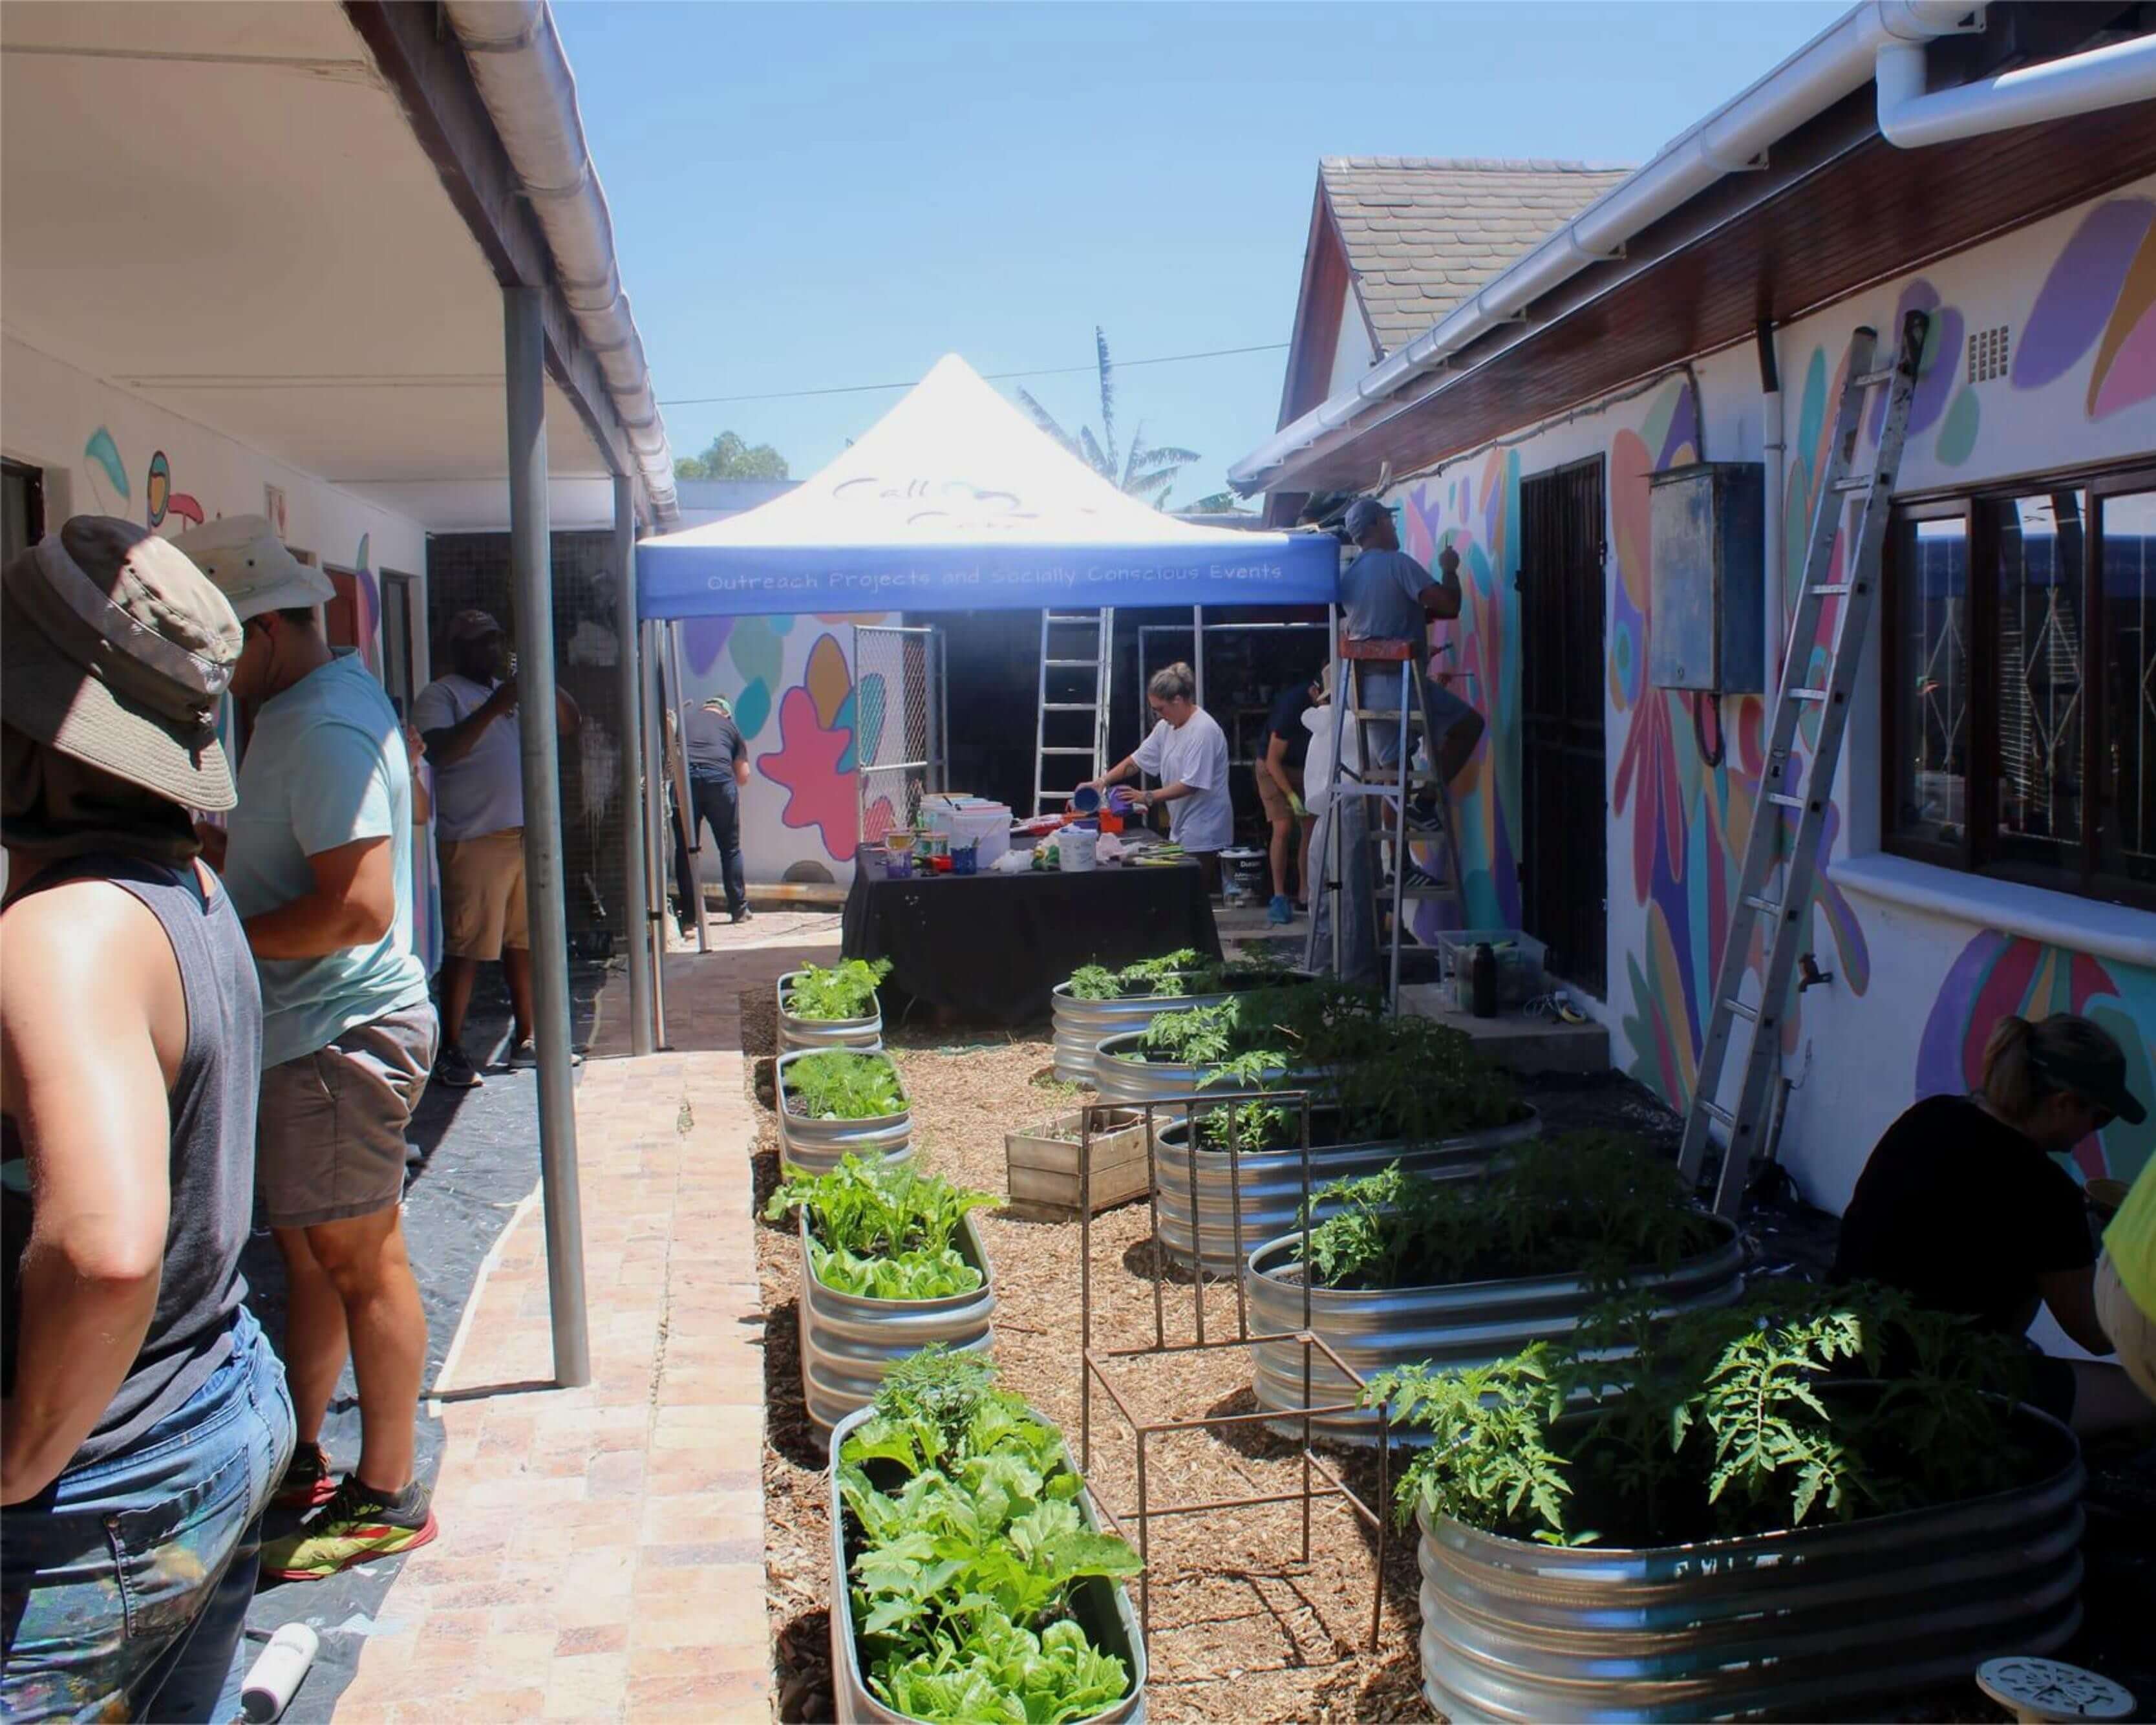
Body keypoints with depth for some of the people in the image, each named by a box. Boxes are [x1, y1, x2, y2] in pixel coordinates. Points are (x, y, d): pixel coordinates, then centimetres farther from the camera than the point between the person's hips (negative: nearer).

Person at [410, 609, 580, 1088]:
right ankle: (450, 1052, 1)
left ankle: (525, 1040, 19)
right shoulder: (440, 695, -2)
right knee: (466, 949, -5)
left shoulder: (513, 691, 20)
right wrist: (492, 708, -25)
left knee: (524, 942, 11)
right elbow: (439, 750, -18)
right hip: (474, 841, -7)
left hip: (527, 835, 7)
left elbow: (570, 723, 16)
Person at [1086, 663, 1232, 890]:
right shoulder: (1166, 727, 11)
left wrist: (1148, 798, -19)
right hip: (1181, 831, 9)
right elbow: (1136, 761, 15)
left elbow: (1191, 784, -21)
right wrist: (1103, 781, 2)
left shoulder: (1204, 730, -18)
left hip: (1203, 836, -9)